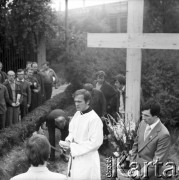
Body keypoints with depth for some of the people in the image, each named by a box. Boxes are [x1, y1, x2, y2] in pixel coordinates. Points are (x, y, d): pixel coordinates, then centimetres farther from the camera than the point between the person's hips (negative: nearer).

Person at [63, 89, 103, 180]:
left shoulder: (94, 119, -20)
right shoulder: (77, 114, 4)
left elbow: (95, 143, -21)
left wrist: (73, 148, -20)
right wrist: (68, 141, -5)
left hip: (87, 160, -7)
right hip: (75, 157, 7)